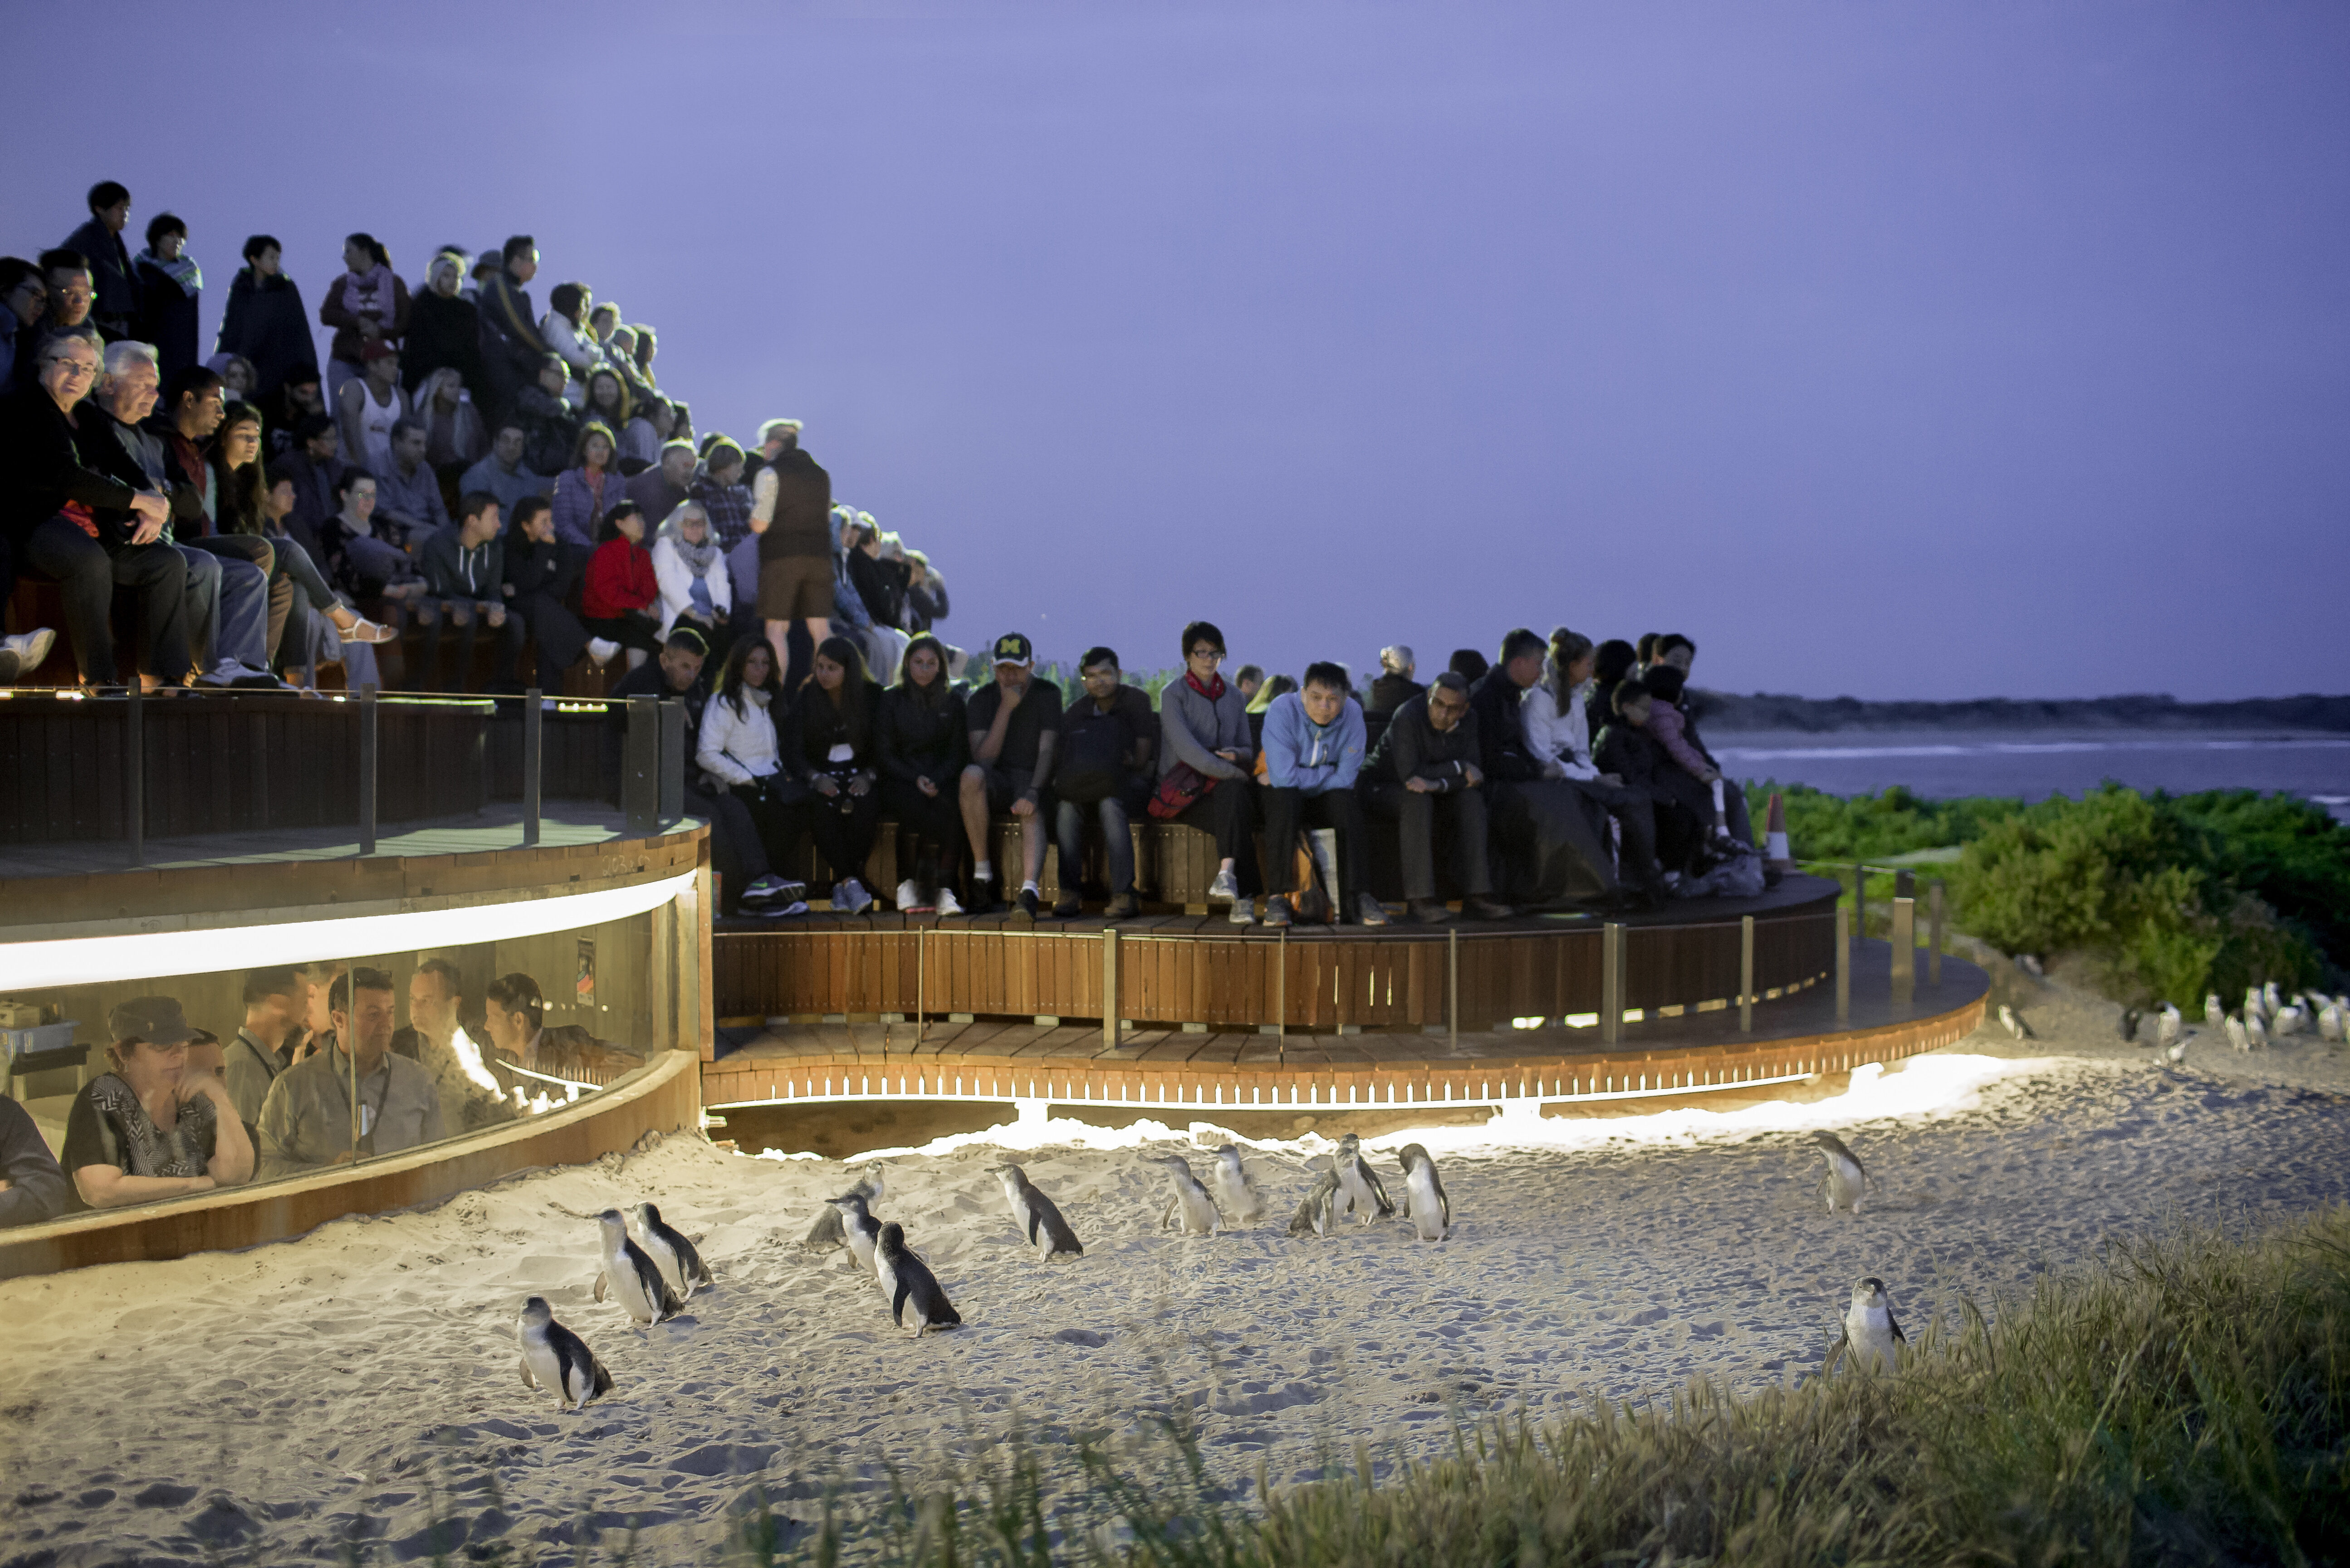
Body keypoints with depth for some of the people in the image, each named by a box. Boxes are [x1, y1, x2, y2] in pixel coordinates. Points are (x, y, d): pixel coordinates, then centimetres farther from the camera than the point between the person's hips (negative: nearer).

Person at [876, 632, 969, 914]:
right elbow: (884, 753, 4)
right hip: (900, 782, -1)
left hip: (944, 781, 1)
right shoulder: (891, 700, 9)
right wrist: (916, 780, -12)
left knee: (953, 805, -34)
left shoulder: (953, 701, 13)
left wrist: (937, 781, -11)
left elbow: (959, 752, 9)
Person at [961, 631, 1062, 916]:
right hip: (996, 780, 1)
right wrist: (1006, 708, -17)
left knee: (1032, 814, -36)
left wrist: (1033, 793, -27)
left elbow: (1047, 751, -9)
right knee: (971, 775, -35)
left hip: (1033, 778, -1)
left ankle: (1029, 890, -59)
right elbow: (982, 759, -11)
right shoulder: (981, 699, 1)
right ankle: (982, 875, -30)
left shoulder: (1048, 694, 0)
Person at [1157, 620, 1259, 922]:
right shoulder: (1173, 694, 1)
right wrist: (1234, 773, -22)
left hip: (1225, 786, 4)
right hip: (1183, 788, -4)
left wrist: (1236, 755, -8)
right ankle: (1243, 895, -40)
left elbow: (1249, 750, 18)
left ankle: (1227, 874, -47)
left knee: (1232, 794, -36)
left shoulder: (1233, 696, 18)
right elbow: (1186, 748, -14)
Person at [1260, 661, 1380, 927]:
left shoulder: (1352, 714, -10)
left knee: (1347, 802, -30)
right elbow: (1283, 777, -26)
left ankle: (1357, 895, -29)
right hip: (1287, 797, -2)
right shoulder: (1282, 709, -20)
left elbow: (1346, 779, -13)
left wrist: (1304, 779, -16)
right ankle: (1277, 897, -34)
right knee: (1284, 797, -36)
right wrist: (1329, 772, -16)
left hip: (1323, 802, 2)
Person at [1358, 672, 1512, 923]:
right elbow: (1410, 774, -32)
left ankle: (1475, 896, -21)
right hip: (1380, 788, -6)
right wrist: (1458, 768, -23)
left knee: (1471, 798, -18)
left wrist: (1437, 784, -31)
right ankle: (1419, 900, -37)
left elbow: (1473, 776, -12)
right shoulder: (1407, 718, -27)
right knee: (1417, 800, -36)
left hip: (1433, 794, 6)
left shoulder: (1468, 721, -6)